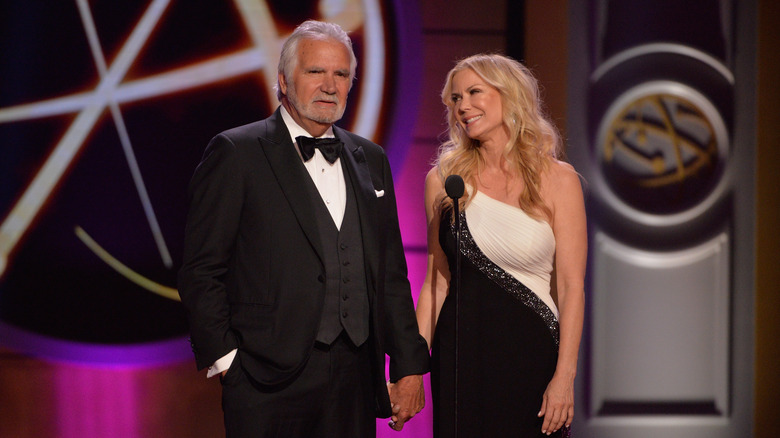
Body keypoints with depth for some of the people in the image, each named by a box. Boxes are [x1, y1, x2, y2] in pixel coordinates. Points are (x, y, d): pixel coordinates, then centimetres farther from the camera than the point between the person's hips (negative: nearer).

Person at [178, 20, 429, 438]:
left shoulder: (370, 159, 15)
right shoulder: (236, 153, -2)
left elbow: (391, 274, 16)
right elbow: (201, 272, -5)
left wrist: (409, 366, 12)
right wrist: (224, 359, -9)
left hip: (354, 378, 5)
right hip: (269, 382, -5)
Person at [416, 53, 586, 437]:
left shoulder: (557, 180, -3)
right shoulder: (444, 179, 5)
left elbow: (571, 286, -5)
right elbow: (436, 282, 8)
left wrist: (564, 376, -12)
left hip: (529, 351, -2)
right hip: (459, 352, 2)